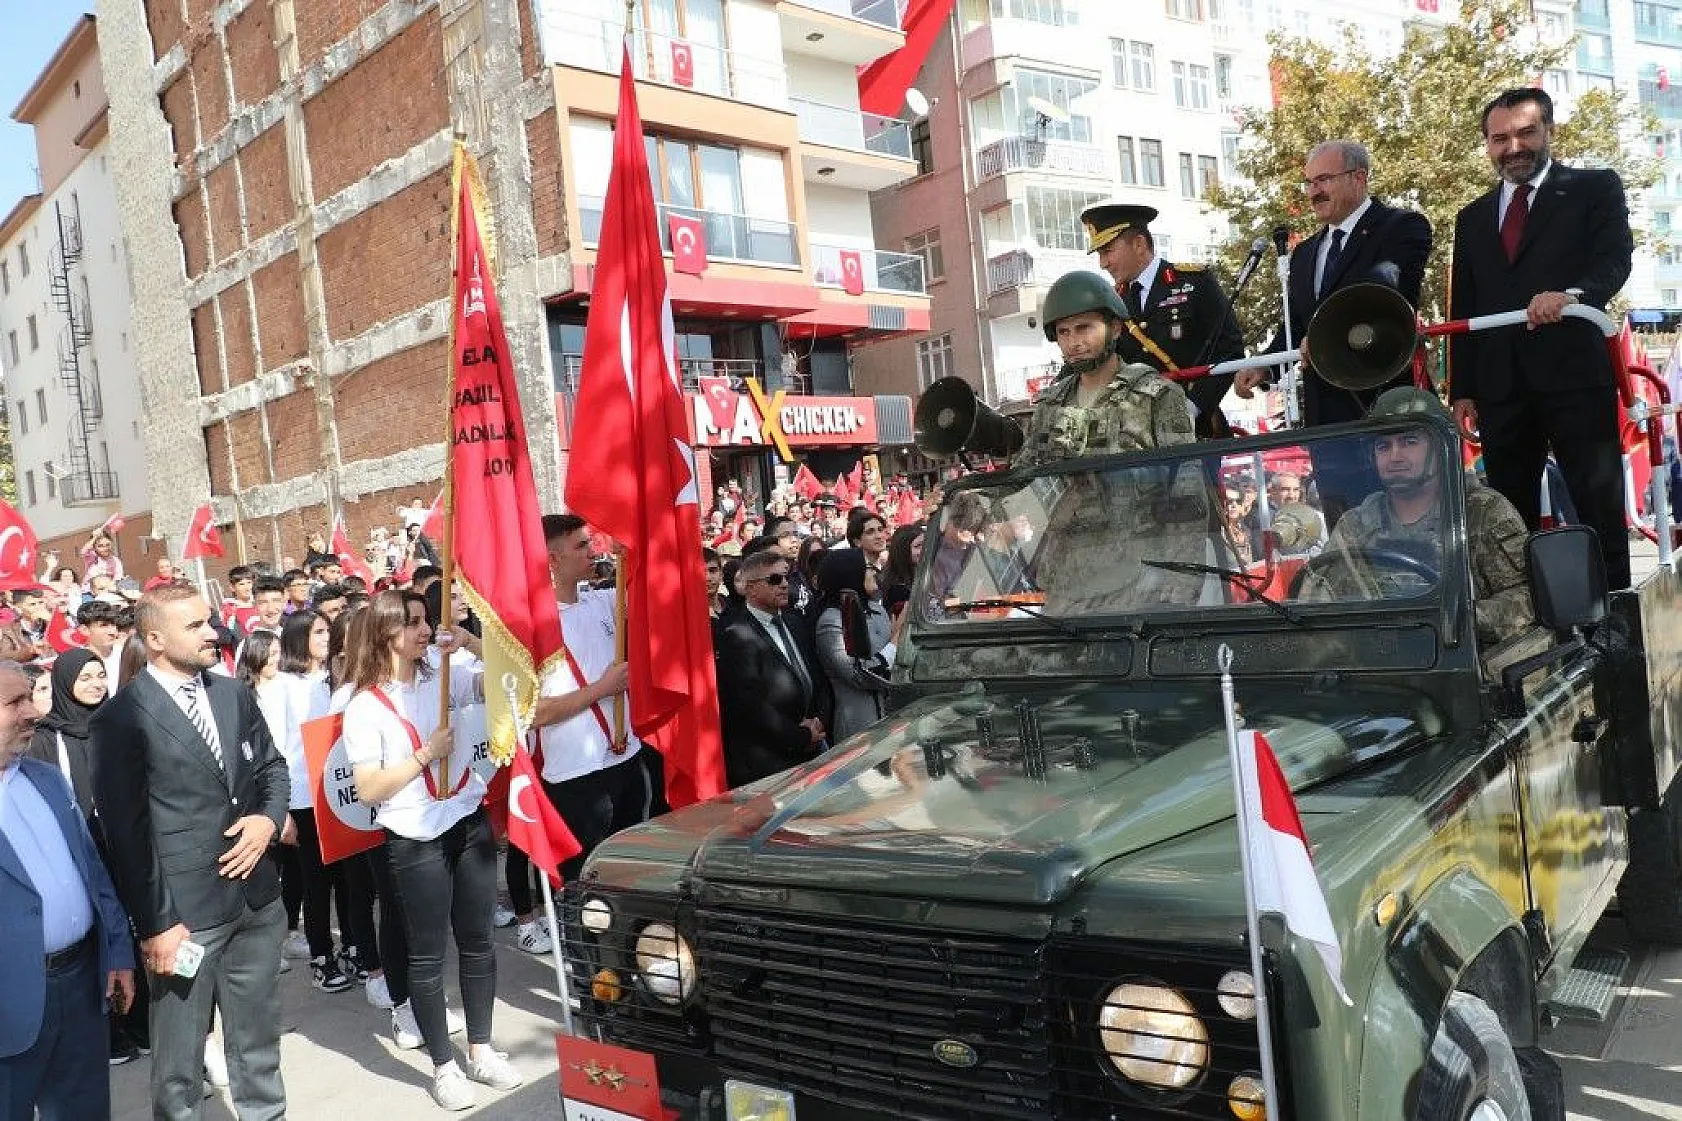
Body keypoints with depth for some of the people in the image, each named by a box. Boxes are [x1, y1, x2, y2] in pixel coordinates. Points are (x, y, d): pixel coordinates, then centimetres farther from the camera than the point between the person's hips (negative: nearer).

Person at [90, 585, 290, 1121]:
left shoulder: (234, 693, 6)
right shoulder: (122, 717, -12)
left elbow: (272, 765, 16)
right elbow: (125, 830, -12)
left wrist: (269, 817, -5)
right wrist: (156, 923, -12)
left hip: (257, 897, 6)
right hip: (185, 913, -5)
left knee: (259, 1033, 21)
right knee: (178, 1057, 10)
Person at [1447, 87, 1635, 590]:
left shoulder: (1596, 188, 7)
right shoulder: (1472, 218, 19)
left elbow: (1615, 259, -8)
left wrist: (1571, 294, -31)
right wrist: (1461, 390, 8)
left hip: (1576, 375, -4)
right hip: (1501, 387, 4)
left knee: (1600, 506, -4)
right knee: (1510, 515, 5)